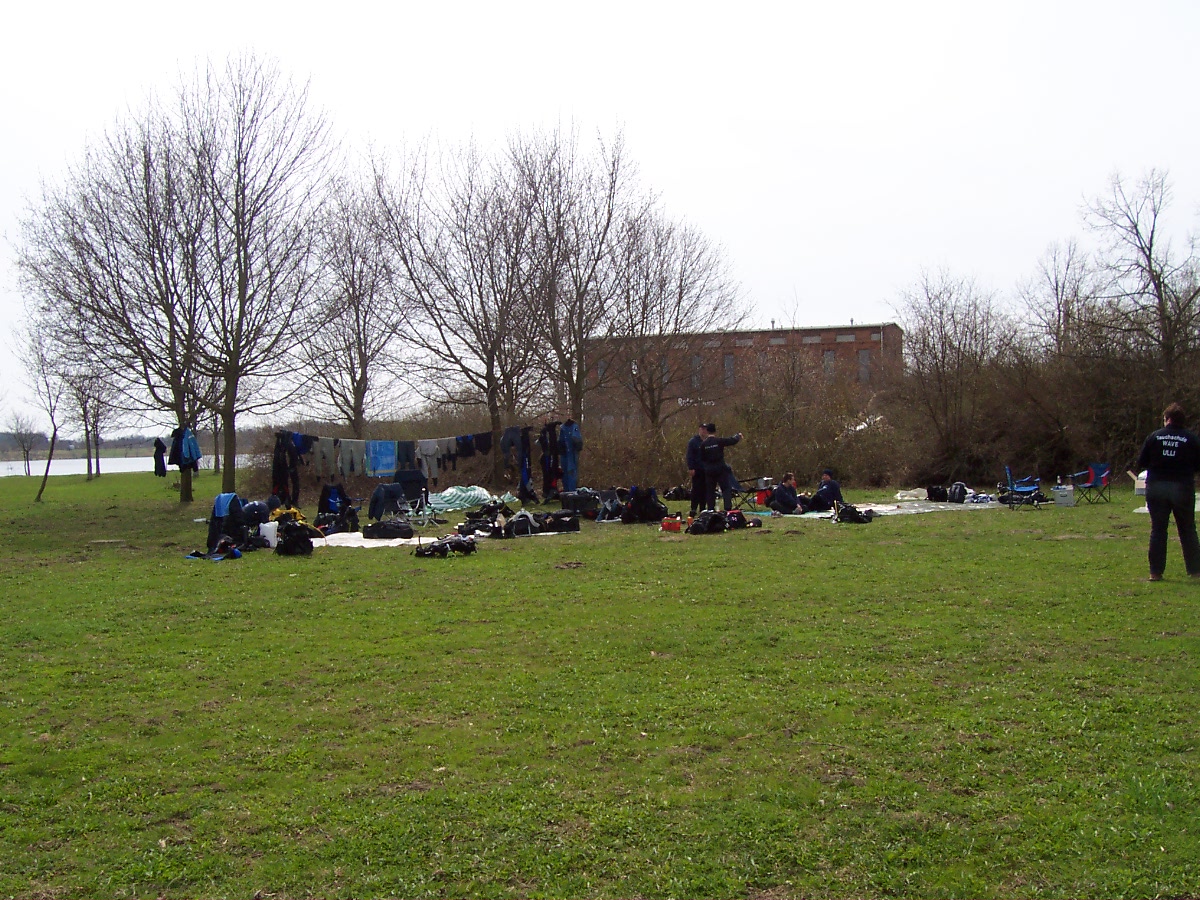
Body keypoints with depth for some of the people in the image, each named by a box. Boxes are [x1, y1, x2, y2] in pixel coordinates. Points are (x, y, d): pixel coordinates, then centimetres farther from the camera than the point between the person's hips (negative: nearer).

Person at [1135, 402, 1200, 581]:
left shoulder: (1154, 437, -2)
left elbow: (1141, 462, 0)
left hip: (1156, 487, 1)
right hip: (1183, 488, 0)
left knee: (1158, 529, 6)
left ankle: (1156, 571, 4)